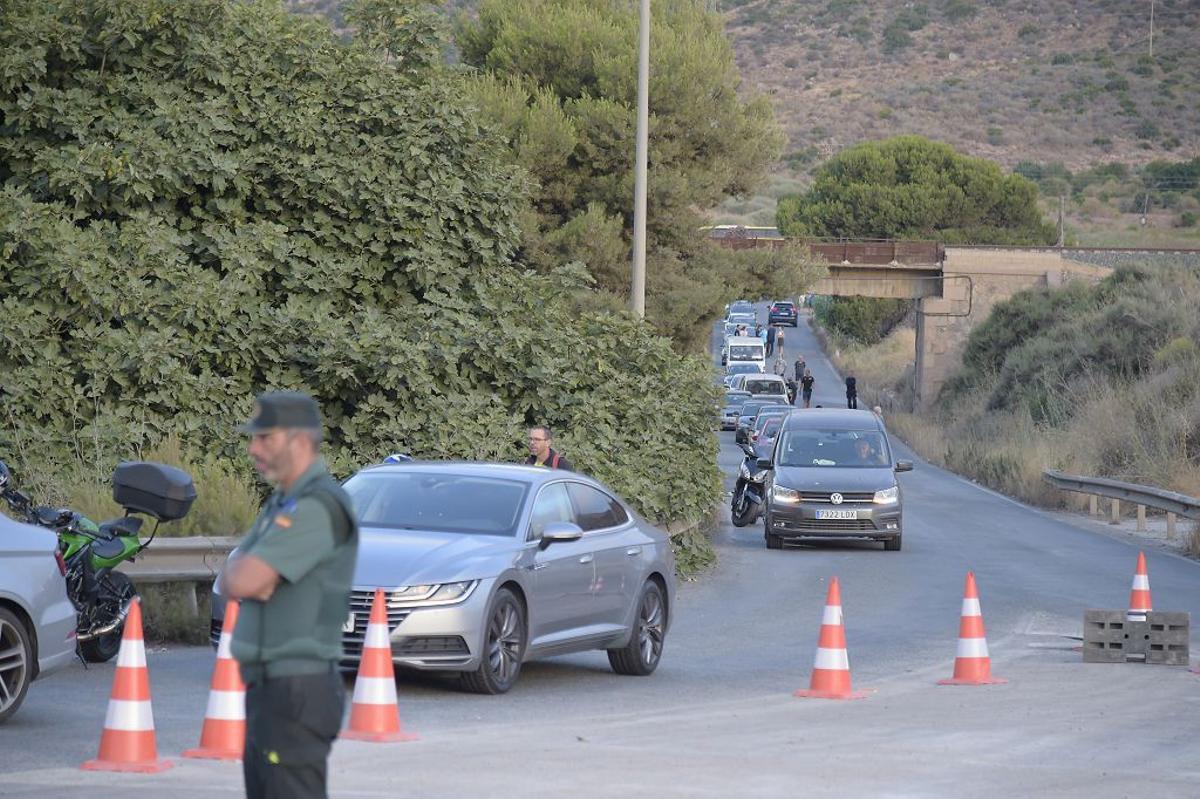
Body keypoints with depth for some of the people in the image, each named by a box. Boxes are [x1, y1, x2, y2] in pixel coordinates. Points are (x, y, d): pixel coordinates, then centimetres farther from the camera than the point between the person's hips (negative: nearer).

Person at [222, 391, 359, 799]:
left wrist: (243, 570, 0)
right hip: (269, 688, 10)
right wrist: (251, 572, -10)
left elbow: (242, 582, -24)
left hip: (297, 692, -10)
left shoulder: (319, 507, -17)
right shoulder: (282, 504, 17)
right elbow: (231, 583, 13)